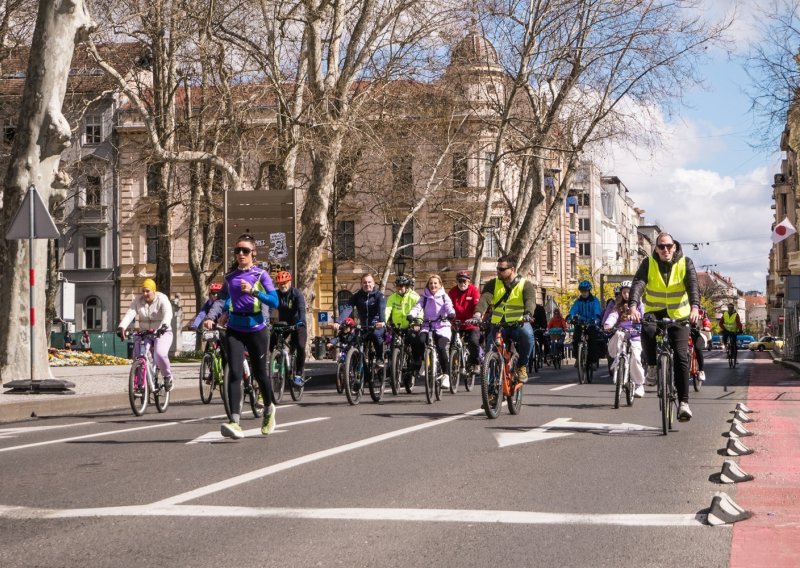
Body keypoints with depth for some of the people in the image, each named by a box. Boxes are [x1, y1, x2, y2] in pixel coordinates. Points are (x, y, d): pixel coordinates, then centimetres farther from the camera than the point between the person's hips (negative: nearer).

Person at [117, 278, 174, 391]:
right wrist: (121, 327, -34)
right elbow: (129, 314, -15)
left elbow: (168, 314, -29)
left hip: (162, 333, -4)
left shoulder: (162, 300, -11)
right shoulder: (138, 301, -1)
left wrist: (164, 326, -50)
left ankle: (168, 377, -4)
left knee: (160, 354, -29)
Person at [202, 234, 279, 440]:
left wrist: (253, 291, -24)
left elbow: (274, 301, -11)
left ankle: (269, 410, 37)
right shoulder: (229, 277, 9)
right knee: (234, 374, -12)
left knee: (259, 374, 9)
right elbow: (221, 300, 1)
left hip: (256, 329, -2)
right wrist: (210, 317, -16)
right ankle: (235, 422, -20)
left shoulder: (261, 275, -2)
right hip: (234, 330, 2)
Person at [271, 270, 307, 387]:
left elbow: (301, 309, -30)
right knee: (271, 344, -14)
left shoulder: (297, 294, -15)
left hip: (297, 325, -3)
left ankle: (298, 375, -13)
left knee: (300, 347, -23)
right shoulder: (276, 294, -7)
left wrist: (301, 322, -49)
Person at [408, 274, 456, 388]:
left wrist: (451, 313, -33)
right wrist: (411, 315, -25)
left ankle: (446, 375, -14)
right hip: (427, 326, 2)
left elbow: (449, 306, -9)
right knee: (418, 341, -28)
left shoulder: (444, 296, 9)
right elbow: (418, 306, -3)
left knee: (441, 348, -23)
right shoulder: (424, 297, 13)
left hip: (442, 326, -2)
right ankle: (416, 366, -11)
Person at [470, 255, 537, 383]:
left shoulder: (526, 285, 0)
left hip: (519, 324, -2)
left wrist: (528, 314, -42)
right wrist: (478, 313, -33)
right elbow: (485, 298, -12)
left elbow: (530, 301, -19)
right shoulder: (493, 284, 7)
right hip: (498, 324, 2)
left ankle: (522, 366, -14)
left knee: (527, 333, -35)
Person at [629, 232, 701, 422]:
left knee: (681, 357, -13)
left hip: (679, 315, 0)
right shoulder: (648, 263, -7)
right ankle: (652, 366, -8)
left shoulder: (686, 263, -8)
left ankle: (683, 402, -10)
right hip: (654, 312, 0)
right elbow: (637, 284, -22)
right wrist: (633, 306, -42)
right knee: (647, 331, -35)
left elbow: (693, 286, -22)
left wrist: (695, 308, -42)